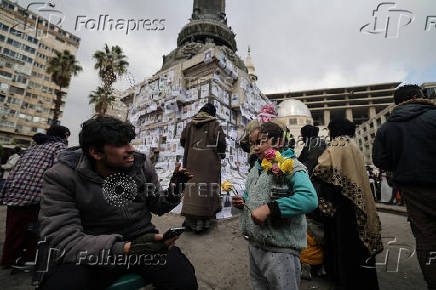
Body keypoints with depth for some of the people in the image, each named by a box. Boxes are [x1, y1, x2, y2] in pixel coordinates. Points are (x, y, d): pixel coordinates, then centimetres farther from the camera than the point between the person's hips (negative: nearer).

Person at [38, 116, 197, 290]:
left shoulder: (142, 164, -1)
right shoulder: (61, 177, -10)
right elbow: (61, 239, -17)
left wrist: (174, 190, -14)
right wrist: (126, 249, -31)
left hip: (143, 238, 2)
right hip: (94, 253, -1)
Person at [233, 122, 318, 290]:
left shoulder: (289, 165, -15)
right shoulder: (256, 168, 10)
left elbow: (310, 198, -30)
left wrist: (269, 209, -31)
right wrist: (243, 201, 2)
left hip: (280, 250, -8)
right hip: (254, 244, 8)